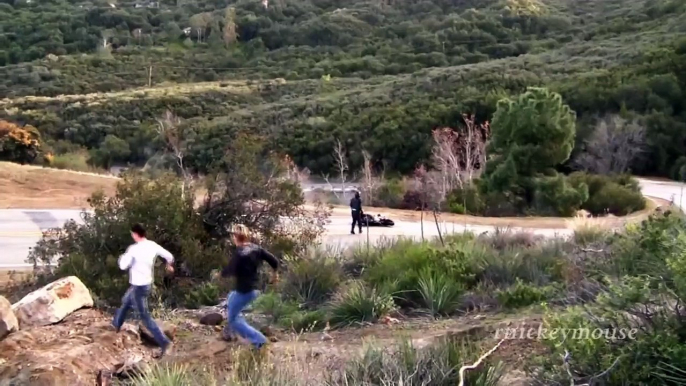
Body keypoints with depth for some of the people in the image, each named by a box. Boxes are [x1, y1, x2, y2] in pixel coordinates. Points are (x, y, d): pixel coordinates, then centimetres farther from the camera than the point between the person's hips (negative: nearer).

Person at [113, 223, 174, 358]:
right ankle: (116, 325, 53)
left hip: (138, 286, -8)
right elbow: (169, 256, 6)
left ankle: (164, 342, -9)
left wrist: (123, 256, 4)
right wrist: (169, 265, 27)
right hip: (146, 283, 8)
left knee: (145, 316, -4)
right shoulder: (153, 245, -4)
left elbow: (123, 266, -17)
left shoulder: (134, 248, -23)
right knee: (125, 302, 31)